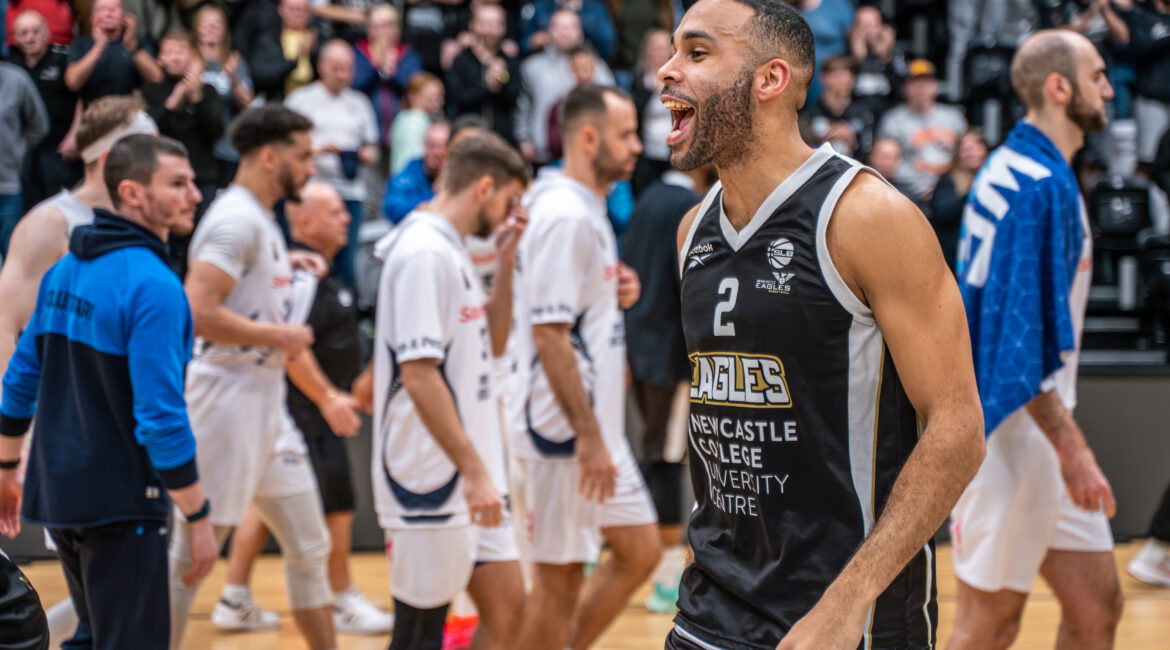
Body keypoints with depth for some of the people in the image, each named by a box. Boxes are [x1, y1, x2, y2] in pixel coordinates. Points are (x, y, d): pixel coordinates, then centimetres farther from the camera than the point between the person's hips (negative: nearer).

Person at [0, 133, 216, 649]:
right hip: (120, 502, -8)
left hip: (58, 490, 8)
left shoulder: (65, 270, 7)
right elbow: (160, 415, -22)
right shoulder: (152, 285, -18)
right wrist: (197, 518, -16)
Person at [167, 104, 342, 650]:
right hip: (227, 401, -10)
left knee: (309, 547, 14)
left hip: (267, 406, 10)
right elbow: (196, 313, -27)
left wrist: (326, 395, 26)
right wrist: (277, 335, -17)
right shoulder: (236, 219, -15)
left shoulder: (264, 222, 16)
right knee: (193, 554, -4)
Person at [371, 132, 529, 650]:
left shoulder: (452, 250, 14)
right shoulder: (424, 252, -16)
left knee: (505, 606, 10)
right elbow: (418, 374, -22)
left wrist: (505, 261, 11)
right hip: (432, 480, -10)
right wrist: (474, 471, -23)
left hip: (469, 479, 10)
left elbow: (492, 344, 23)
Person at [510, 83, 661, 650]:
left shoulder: (588, 210, 13)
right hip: (566, 430, -10)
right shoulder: (565, 216, -18)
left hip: (597, 423, 10)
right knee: (559, 576, -1)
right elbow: (548, 333, -22)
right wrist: (588, 437, -22)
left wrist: (617, 294, 7)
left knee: (640, 550, 14)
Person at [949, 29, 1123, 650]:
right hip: (1010, 431, -10)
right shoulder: (1039, 184, -18)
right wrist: (1071, 448, -23)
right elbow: (1021, 337, -23)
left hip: (1037, 427, 10)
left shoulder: (1016, 169, 14)